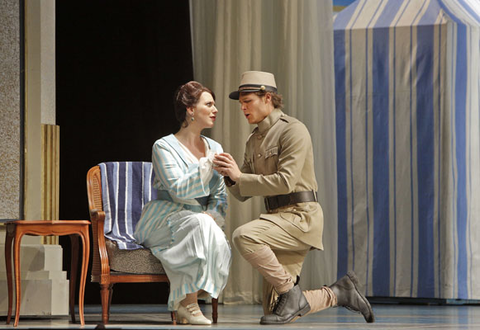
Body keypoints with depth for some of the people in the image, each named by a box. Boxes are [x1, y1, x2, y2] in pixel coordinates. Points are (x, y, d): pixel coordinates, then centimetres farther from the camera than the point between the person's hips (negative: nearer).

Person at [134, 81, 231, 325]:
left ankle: (182, 301, -19)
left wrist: (213, 216, -11)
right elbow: (178, 189, -17)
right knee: (201, 224, -38)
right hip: (164, 220, -5)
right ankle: (188, 303, -33)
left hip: (201, 221, 5)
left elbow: (220, 197, 11)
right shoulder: (164, 147, -4)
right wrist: (209, 164, -20)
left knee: (221, 246, -32)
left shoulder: (214, 148, 15)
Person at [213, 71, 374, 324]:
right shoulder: (254, 141, 18)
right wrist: (230, 176, -6)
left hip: (301, 217, -8)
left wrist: (239, 176, -19)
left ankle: (291, 293, -19)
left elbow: (286, 181, -20)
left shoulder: (293, 130, -9)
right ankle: (339, 293, 17)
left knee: (244, 237, -33)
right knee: (275, 312, 0)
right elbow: (243, 194, 15)